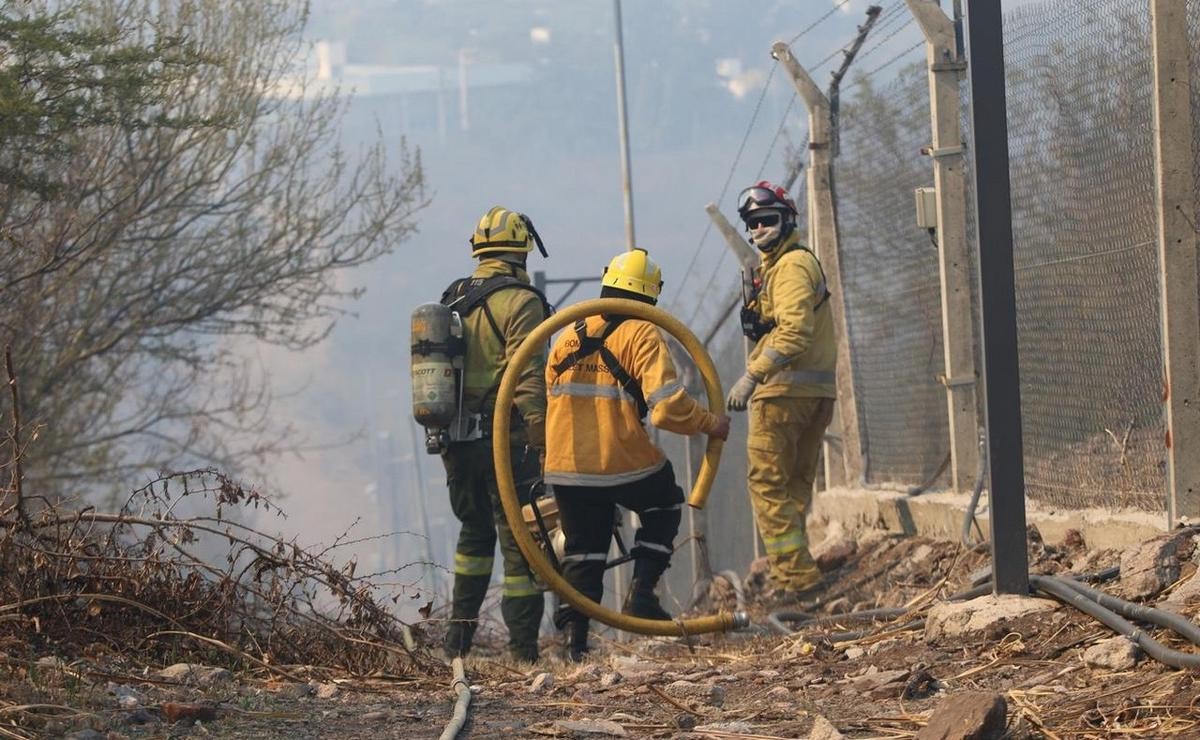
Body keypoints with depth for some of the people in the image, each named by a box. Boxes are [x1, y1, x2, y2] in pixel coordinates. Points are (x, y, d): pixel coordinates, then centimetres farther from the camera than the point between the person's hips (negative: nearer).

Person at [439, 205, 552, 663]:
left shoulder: (451, 302, 12)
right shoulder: (520, 301, -10)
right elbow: (528, 379, -18)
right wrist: (542, 441, -15)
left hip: (456, 438, 7)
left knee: (475, 530, 23)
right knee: (520, 539, -1)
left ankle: (459, 634, 23)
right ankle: (524, 648, -2)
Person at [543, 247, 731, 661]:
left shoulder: (569, 337, 11)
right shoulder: (641, 335, -7)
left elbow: (548, 398, 16)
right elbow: (668, 407, -16)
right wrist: (710, 424, -1)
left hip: (566, 469, 4)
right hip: (624, 466, -4)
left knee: (583, 548, 17)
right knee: (665, 506, 24)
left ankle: (574, 625, 2)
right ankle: (641, 593, 10)